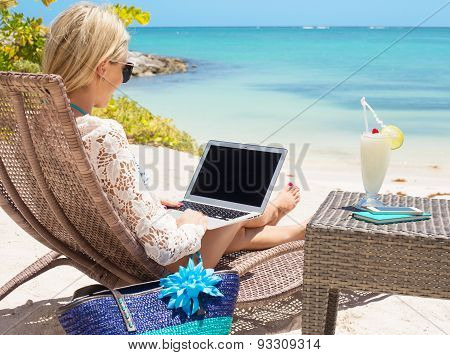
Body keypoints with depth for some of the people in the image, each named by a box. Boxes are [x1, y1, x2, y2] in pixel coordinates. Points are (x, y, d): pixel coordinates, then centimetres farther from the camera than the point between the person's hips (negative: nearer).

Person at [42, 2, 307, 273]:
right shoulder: (106, 136, -35)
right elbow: (164, 248, -32)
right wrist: (192, 226, -12)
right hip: (163, 267, -7)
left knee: (236, 235, 29)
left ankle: (300, 231, 56)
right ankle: (267, 213, 58)